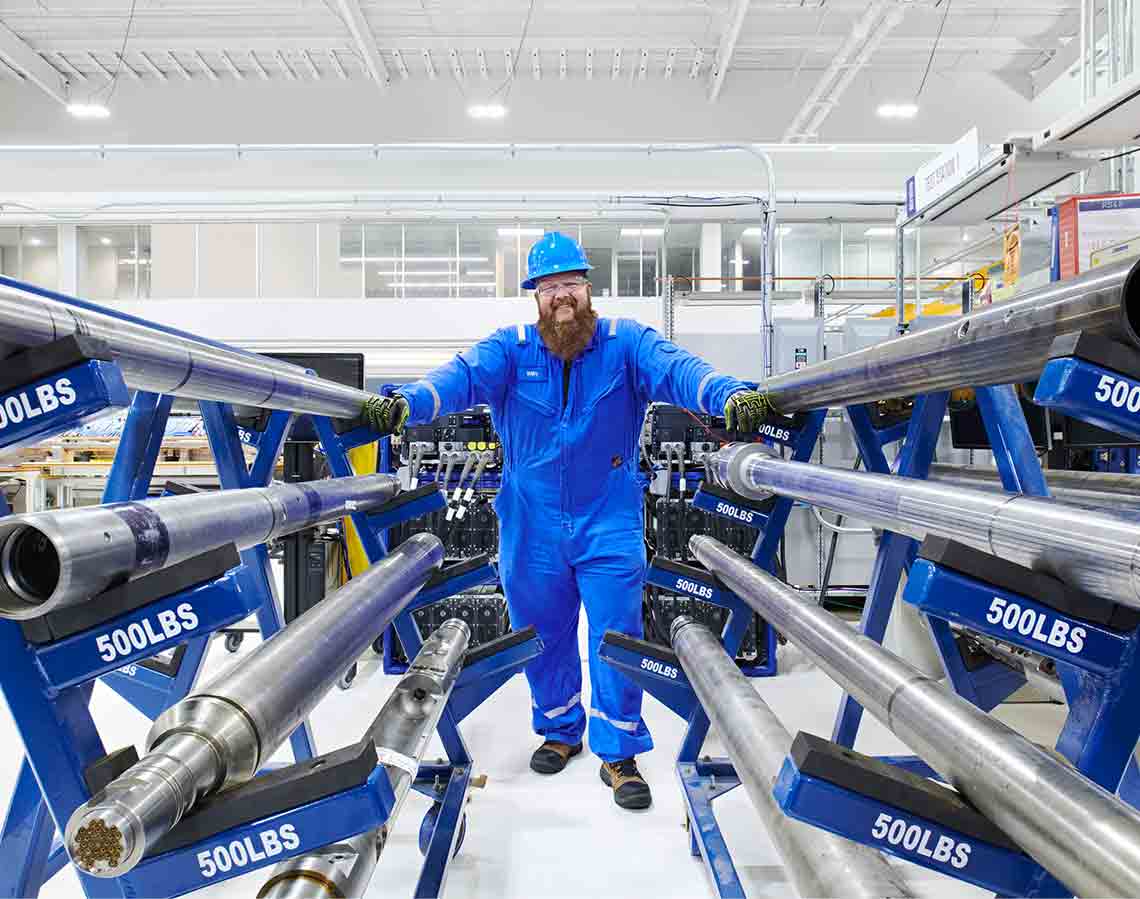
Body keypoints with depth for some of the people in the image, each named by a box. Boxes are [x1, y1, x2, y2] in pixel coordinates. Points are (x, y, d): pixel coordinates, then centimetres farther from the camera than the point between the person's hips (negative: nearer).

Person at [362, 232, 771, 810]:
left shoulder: (624, 342, -3)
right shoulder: (511, 348, 1)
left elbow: (675, 368, -20)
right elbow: (464, 376, -16)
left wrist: (730, 396, -41)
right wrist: (405, 403, -36)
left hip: (609, 525, -1)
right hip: (531, 527, 2)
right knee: (543, 637, 15)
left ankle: (618, 753, 19)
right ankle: (560, 729, 39)